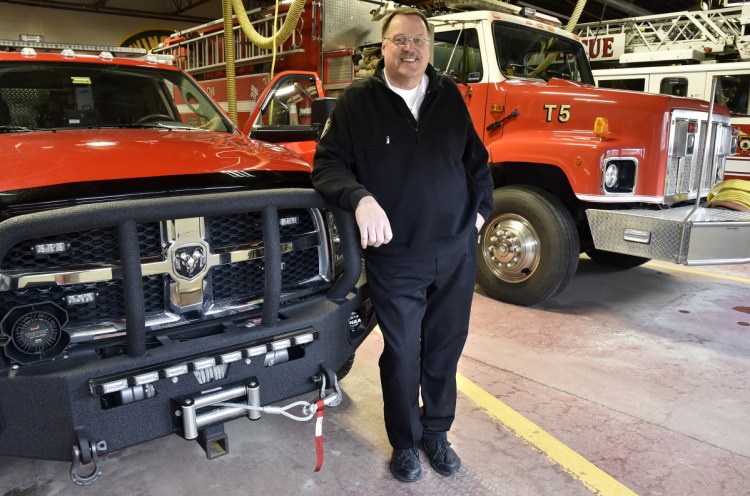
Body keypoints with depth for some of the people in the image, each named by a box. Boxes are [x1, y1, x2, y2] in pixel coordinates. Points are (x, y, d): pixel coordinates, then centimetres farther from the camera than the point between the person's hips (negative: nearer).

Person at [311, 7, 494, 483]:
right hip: (395, 259, -3)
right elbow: (328, 163, -6)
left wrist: (481, 208, 8)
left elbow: (477, 159, 16)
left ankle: (437, 432, 36)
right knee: (402, 354, 8)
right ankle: (405, 442, 30)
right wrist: (361, 199, -23)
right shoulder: (358, 101, -2)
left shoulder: (450, 96, 8)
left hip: (457, 252, 3)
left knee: (445, 349, 15)